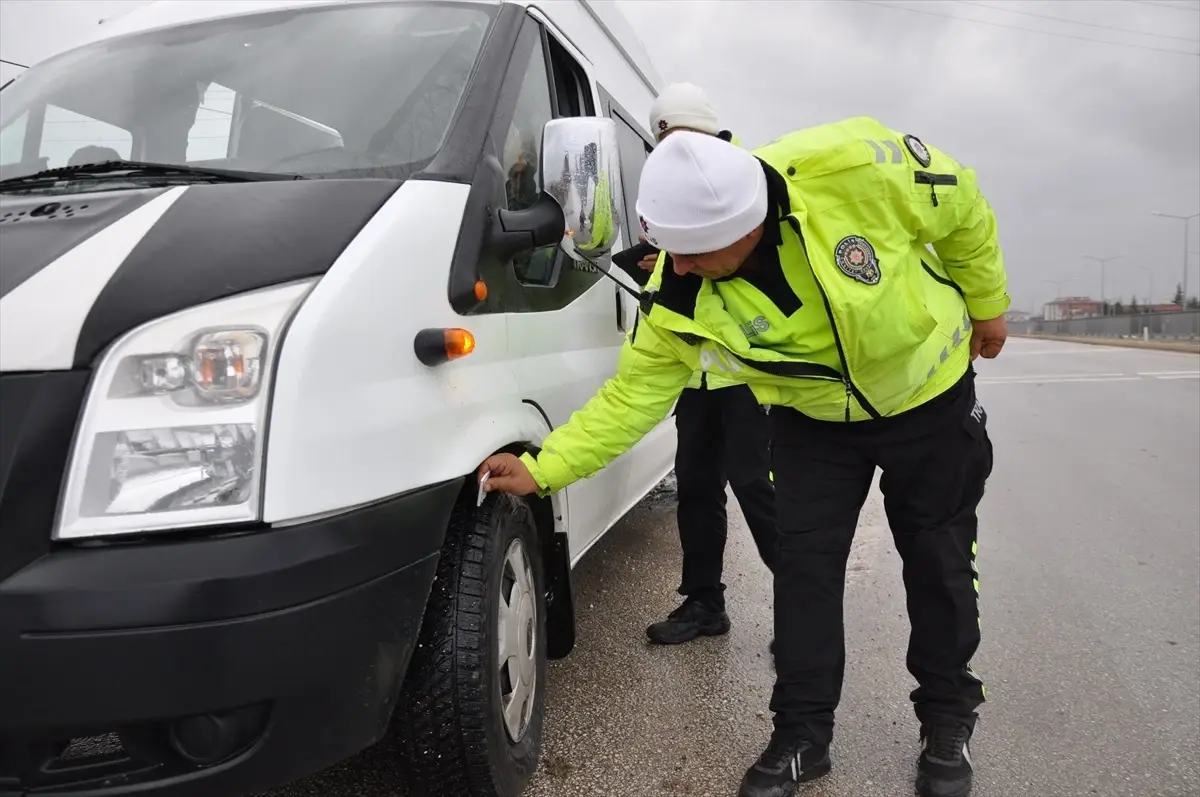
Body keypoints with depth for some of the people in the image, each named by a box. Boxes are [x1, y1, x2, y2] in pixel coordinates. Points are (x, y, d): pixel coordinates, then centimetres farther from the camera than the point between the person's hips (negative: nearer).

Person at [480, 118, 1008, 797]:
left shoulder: (855, 168, -35)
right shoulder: (685, 298, -25)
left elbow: (963, 209, -14)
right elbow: (633, 394, -17)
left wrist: (986, 304, -1)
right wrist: (543, 468, -22)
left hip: (931, 397, -1)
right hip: (816, 423, 2)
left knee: (939, 564, 9)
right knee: (805, 567, -1)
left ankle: (948, 722, 30)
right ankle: (802, 734, 18)